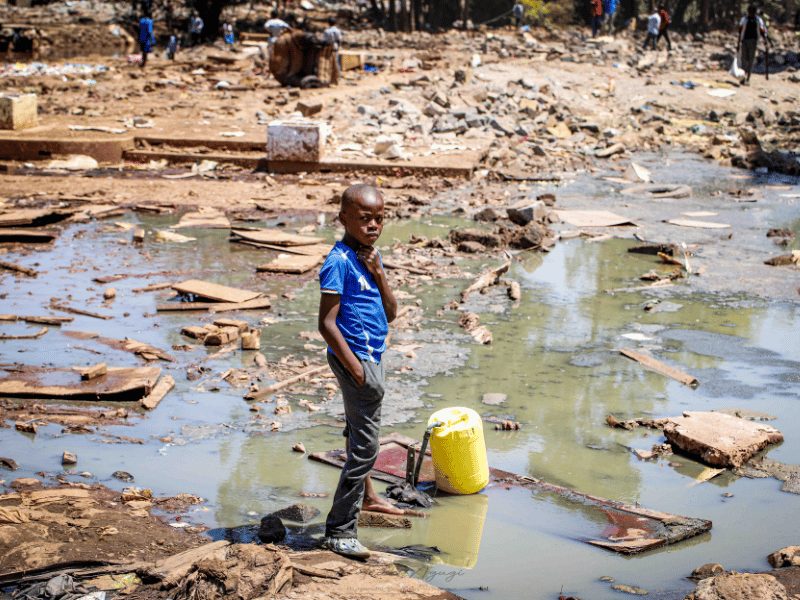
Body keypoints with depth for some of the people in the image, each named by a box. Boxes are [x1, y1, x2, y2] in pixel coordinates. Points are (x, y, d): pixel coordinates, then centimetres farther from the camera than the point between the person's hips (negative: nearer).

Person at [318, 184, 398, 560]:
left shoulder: (371, 257, 9)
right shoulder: (339, 261, -18)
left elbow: (391, 314, 6)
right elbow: (327, 323, -21)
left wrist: (378, 273, -8)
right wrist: (356, 368, -22)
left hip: (371, 356, 10)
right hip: (354, 358, -10)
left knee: (360, 435, 29)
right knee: (365, 446, -11)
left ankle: (365, 495, 50)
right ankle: (339, 532, -7)